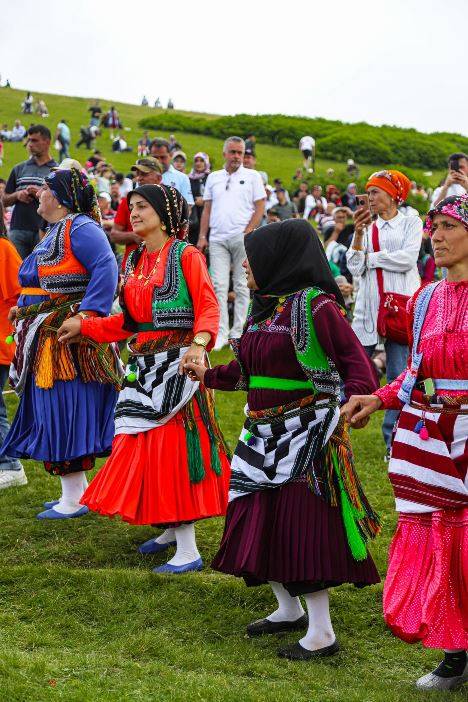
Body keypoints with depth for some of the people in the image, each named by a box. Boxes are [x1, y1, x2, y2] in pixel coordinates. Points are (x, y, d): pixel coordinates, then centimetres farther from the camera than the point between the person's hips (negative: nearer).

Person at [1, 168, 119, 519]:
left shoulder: (80, 228, -13)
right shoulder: (54, 231, 18)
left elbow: (106, 268, -25)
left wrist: (85, 315, -30)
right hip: (46, 339, 10)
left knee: (66, 414, -6)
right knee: (54, 412, 14)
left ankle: (74, 500, 3)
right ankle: (77, 490, 23)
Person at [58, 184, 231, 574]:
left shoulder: (186, 256, -7)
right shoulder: (135, 261, 15)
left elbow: (208, 308, -14)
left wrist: (198, 344, -31)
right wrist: (84, 326, 19)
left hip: (176, 362, -7)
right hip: (144, 363, 8)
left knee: (173, 444, -8)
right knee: (144, 446, 9)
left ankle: (188, 550, -3)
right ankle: (173, 529, 24)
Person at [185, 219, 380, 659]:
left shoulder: (315, 306, -14)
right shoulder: (263, 308, 11)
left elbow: (355, 360, -18)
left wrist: (356, 395, -34)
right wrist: (209, 376, 22)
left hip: (306, 436, -9)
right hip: (264, 433, 9)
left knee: (303, 524, -4)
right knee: (260, 521, 14)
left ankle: (321, 632, 8)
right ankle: (289, 610, 33)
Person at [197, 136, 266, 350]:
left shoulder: (252, 176, 6)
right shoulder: (213, 178, 15)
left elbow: (260, 208, 1)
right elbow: (207, 209, 16)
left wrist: (247, 233, -10)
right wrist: (202, 236, 6)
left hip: (243, 238, -2)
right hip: (217, 239, 2)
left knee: (241, 286, 1)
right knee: (219, 286, -4)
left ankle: (238, 332, 8)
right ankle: (221, 333, -1)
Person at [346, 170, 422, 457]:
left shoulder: (411, 223, 6)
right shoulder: (366, 227, 14)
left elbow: (407, 259, -10)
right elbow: (355, 268, 3)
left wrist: (369, 257, -2)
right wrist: (358, 233, -6)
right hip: (368, 306, 3)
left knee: (399, 376, -1)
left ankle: (394, 442, 7)